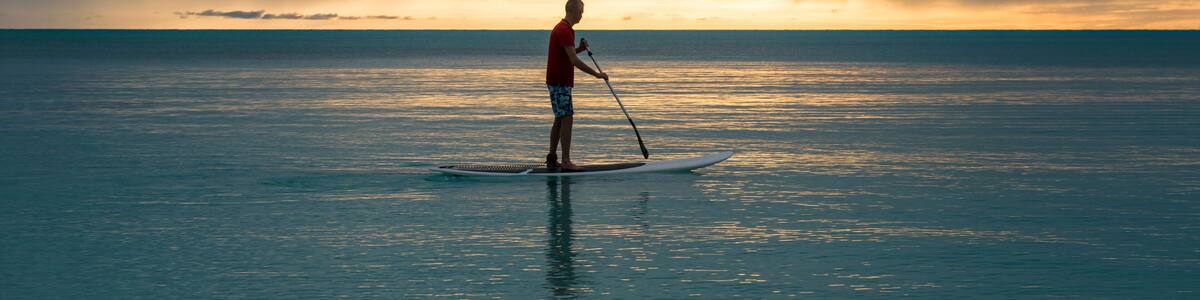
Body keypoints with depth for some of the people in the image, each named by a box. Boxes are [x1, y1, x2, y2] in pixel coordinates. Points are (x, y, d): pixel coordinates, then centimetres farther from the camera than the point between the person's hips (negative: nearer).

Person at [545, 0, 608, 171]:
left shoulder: (562, 29, 16)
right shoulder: (564, 31, -18)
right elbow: (574, 61, -22)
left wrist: (580, 49, 8)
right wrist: (597, 74, -17)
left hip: (556, 81, 10)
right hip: (560, 83, -10)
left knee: (560, 120, 13)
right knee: (567, 119, -11)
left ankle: (551, 159, 16)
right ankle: (566, 162, -13)